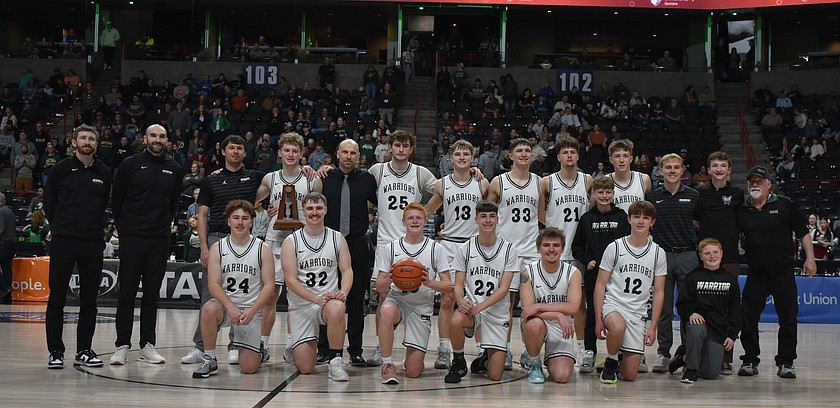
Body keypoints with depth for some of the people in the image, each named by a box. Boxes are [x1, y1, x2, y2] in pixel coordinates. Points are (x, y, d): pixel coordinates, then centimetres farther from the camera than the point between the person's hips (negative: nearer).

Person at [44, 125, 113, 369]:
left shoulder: (104, 173, 8)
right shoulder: (61, 169, 2)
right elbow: (49, 202, 9)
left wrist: (93, 226, 12)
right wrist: (60, 227, 9)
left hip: (93, 243, 2)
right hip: (63, 242, -2)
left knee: (89, 300, 5)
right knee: (57, 298, 0)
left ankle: (84, 350, 13)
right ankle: (55, 351, 7)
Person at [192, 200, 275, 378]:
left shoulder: (262, 249, -1)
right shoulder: (217, 248, 1)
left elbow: (268, 286, -4)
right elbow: (213, 284, -6)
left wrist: (251, 311, -18)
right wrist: (231, 308, -23)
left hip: (251, 310, -1)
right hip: (224, 304, 1)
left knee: (248, 367, -10)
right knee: (209, 309, -37)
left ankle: (259, 349, 29)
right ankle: (209, 361, -18)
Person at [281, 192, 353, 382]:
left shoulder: (337, 238, 6)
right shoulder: (291, 242, -2)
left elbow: (347, 270, 2)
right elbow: (290, 280, -8)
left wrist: (343, 292, -20)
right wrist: (316, 299, -21)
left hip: (329, 300, 0)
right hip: (301, 305, 0)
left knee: (336, 309, -40)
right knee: (304, 368, -6)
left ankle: (336, 362, -23)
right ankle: (311, 344, 31)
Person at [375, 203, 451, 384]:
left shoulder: (435, 248, 2)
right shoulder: (390, 249, 3)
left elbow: (448, 286, 0)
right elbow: (380, 287, 2)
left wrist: (429, 283, -22)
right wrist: (389, 280, -22)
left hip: (422, 306, 0)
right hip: (396, 300, 0)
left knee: (413, 371, -8)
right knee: (386, 310, -41)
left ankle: (410, 355, 31)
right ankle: (387, 364, -25)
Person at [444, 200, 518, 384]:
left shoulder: (508, 249, -2)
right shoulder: (465, 248, 1)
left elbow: (503, 288, -7)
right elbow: (458, 284, 0)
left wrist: (480, 306, -21)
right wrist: (461, 301, -23)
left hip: (497, 313, 0)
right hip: (471, 308, 0)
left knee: (495, 376, -6)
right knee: (456, 321, -38)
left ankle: (484, 361, 33)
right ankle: (458, 363, -9)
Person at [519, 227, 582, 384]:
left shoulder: (573, 273, -4)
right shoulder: (528, 272, -7)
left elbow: (572, 307, -19)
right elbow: (528, 309, -17)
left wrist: (538, 307, -27)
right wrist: (558, 315, -30)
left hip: (561, 329, 1)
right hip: (537, 325, -1)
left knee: (562, 376, -19)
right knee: (534, 323, -38)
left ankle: (550, 360, 21)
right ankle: (534, 364, -8)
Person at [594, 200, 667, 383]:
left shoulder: (658, 253, 6)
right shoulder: (614, 247, -1)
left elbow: (658, 292, 8)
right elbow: (600, 284, 1)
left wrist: (652, 327, 1)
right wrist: (598, 319, -6)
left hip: (638, 313, 2)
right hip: (613, 304, -2)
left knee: (630, 375, -4)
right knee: (618, 327, -40)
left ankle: (616, 362, 33)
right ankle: (610, 362, -10)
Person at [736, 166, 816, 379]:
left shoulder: (784, 205, 0)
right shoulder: (741, 211, 5)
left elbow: (802, 232, 4)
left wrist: (810, 258, -2)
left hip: (783, 271, -2)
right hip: (756, 273, 2)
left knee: (788, 319, 0)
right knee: (748, 317, -1)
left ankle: (785, 362, 11)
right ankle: (750, 360, 11)